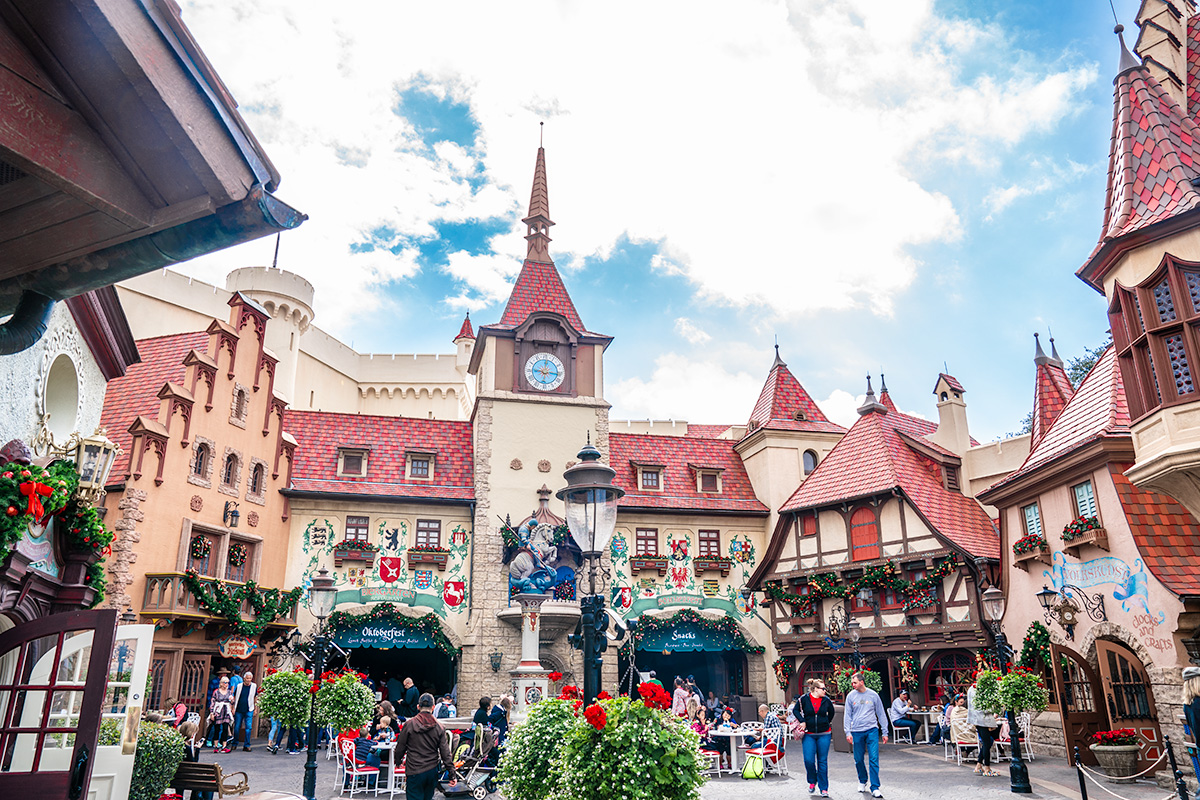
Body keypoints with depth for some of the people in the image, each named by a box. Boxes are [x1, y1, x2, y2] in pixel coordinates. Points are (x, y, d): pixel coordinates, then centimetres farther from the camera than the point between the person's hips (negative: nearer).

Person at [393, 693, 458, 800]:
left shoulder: (409, 724, -8)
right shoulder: (439, 727, -1)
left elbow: (400, 747, 1)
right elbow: (445, 752, -1)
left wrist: (397, 760, 21)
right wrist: (453, 773, 3)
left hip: (415, 772, -3)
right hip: (432, 771, 3)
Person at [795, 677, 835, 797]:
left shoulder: (826, 701, 1)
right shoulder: (804, 699, -6)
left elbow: (831, 713, 19)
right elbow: (795, 710, 5)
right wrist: (803, 722, -5)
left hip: (824, 734, 1)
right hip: (809, 734, -1)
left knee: (822, 761, 4)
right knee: (809, 760, -9)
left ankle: (823, 788, 14)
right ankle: (812, 782, 18)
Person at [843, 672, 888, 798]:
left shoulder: (873, 695, 2)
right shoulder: (850, 696, 3)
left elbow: (881, 714, 9)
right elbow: (847, 715, 5)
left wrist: (885, 732, 7)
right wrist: (848, 732, -4)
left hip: (872, 730, -1)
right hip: (857, 732, 1)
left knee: (874, 759, -9)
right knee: (858, 759, 7)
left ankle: (875, 788, -4)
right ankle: (862, 781, 31)